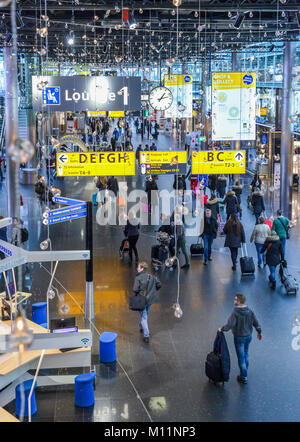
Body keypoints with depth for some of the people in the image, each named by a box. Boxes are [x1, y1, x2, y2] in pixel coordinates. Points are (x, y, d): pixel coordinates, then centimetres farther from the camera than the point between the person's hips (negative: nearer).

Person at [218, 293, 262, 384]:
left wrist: (222, 329, -11)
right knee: (246, 354, 25)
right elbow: (256, 323, 2)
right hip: (249, 336, 6)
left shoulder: (235, 313, -25)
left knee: (241, 357, 6)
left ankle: (244, 377, 15)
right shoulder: (250, 311, -6)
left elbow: (230, 325, -29)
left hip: (239, 338, -6)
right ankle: (245, 371, 41)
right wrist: (259, 332, 17)